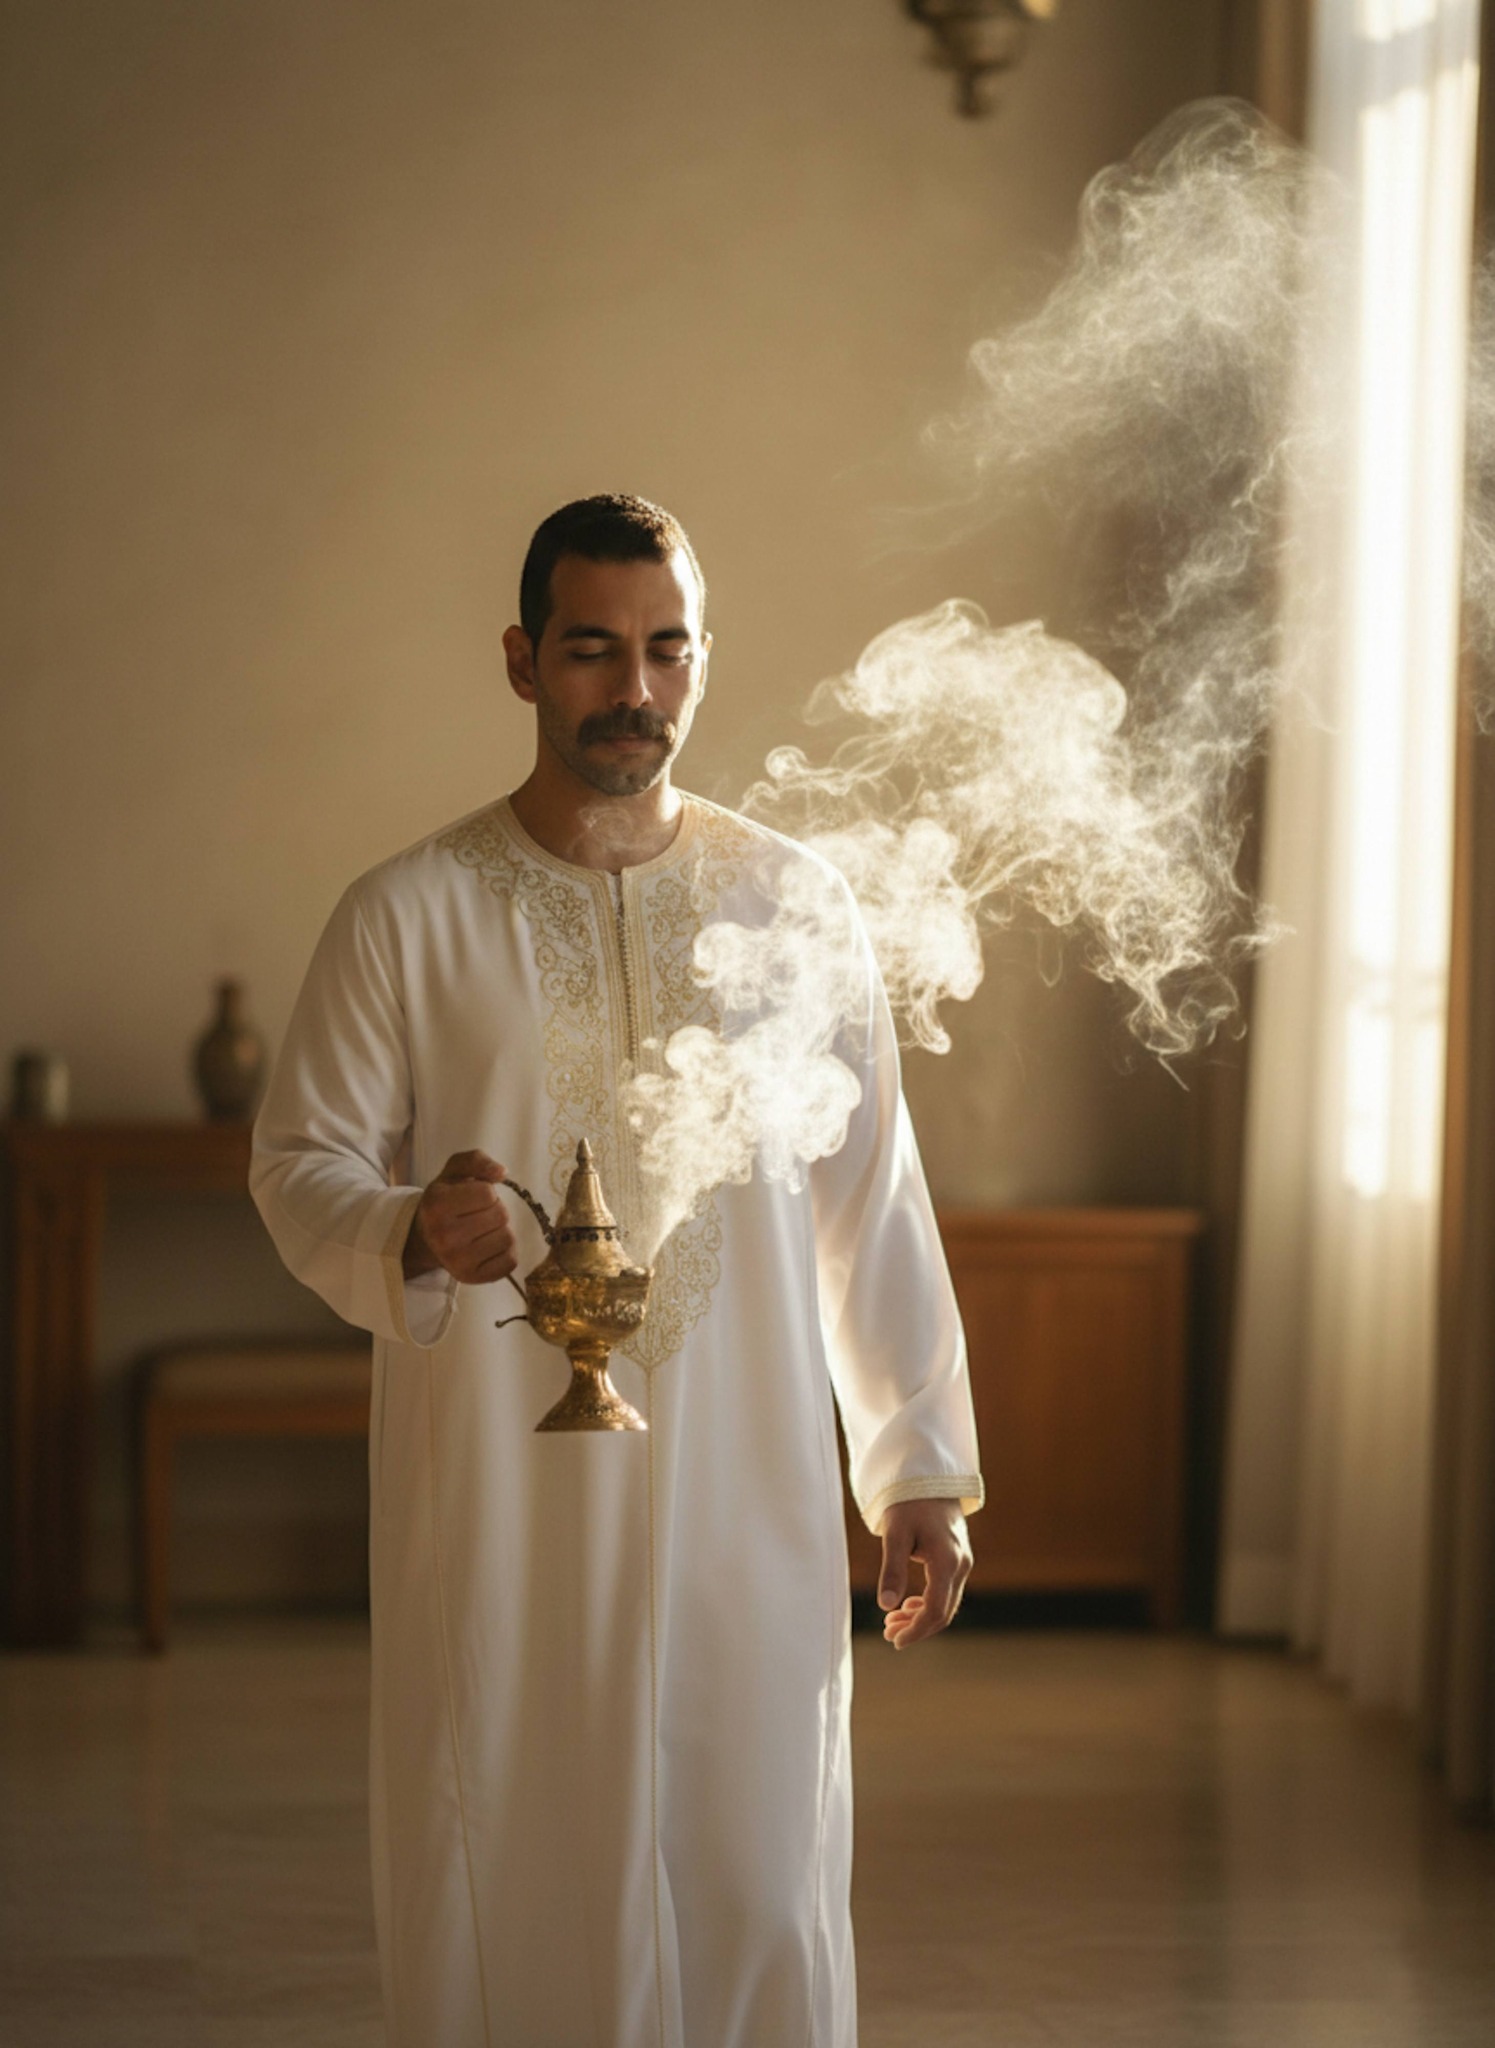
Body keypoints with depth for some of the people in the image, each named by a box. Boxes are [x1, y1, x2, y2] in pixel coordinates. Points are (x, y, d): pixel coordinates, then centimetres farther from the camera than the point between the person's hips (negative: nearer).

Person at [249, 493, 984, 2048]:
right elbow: (298, 1162, 2)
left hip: (748, 1503, 1)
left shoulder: (790, 901, 5)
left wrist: (923, 1470, 6)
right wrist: (410, 1233, -20)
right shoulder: (407, 915, 0)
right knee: (504, 1889, 3)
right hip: (496, 1506, -1)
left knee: (760, 1894, 3)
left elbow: (872, 1200, 8)